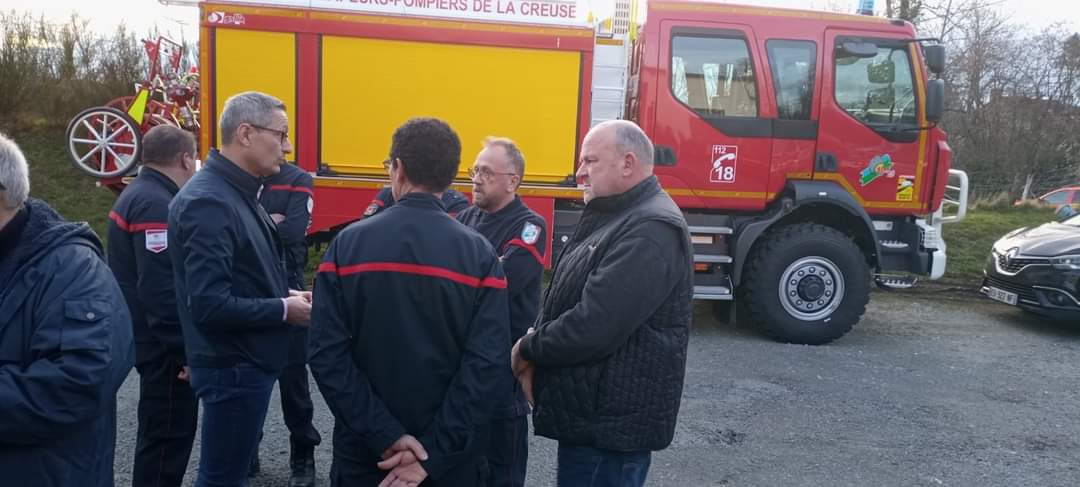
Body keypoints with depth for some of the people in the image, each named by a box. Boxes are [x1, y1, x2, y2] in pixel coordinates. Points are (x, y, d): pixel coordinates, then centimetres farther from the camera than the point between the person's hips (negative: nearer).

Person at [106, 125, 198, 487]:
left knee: (162, 427, 22)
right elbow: (161, 290, -27)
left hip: (152, 336, 11)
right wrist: (186, 350, -24)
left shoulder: (140, 194, 13)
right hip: (164, 342, -11)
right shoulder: (155, 204, -21)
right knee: (168, 430, 0)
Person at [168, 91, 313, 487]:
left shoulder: (237, 193, 10)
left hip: (250, 360, 10)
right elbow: (210, 305, -28)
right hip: (232, 367, -10)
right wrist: (284, 310, -17)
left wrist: (287, 294, 0)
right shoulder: (208, 202, -22)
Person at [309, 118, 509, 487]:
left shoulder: (348, 244, -9)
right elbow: (487, 362, -18)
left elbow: (326, 352, -14)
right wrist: (435, 453, -16)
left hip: (364, 451, 0)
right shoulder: (480, 256, -11)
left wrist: (384, 436, -13)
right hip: (451, 456, 0)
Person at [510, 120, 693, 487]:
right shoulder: (611, 218, 13)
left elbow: (592, 328, -28)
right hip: (588, 414, 9)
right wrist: (536, 355, -2)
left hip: (611, 422, -9)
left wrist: (528, 349, -12)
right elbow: (566, 304, 15)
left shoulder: (650, 230, -21)